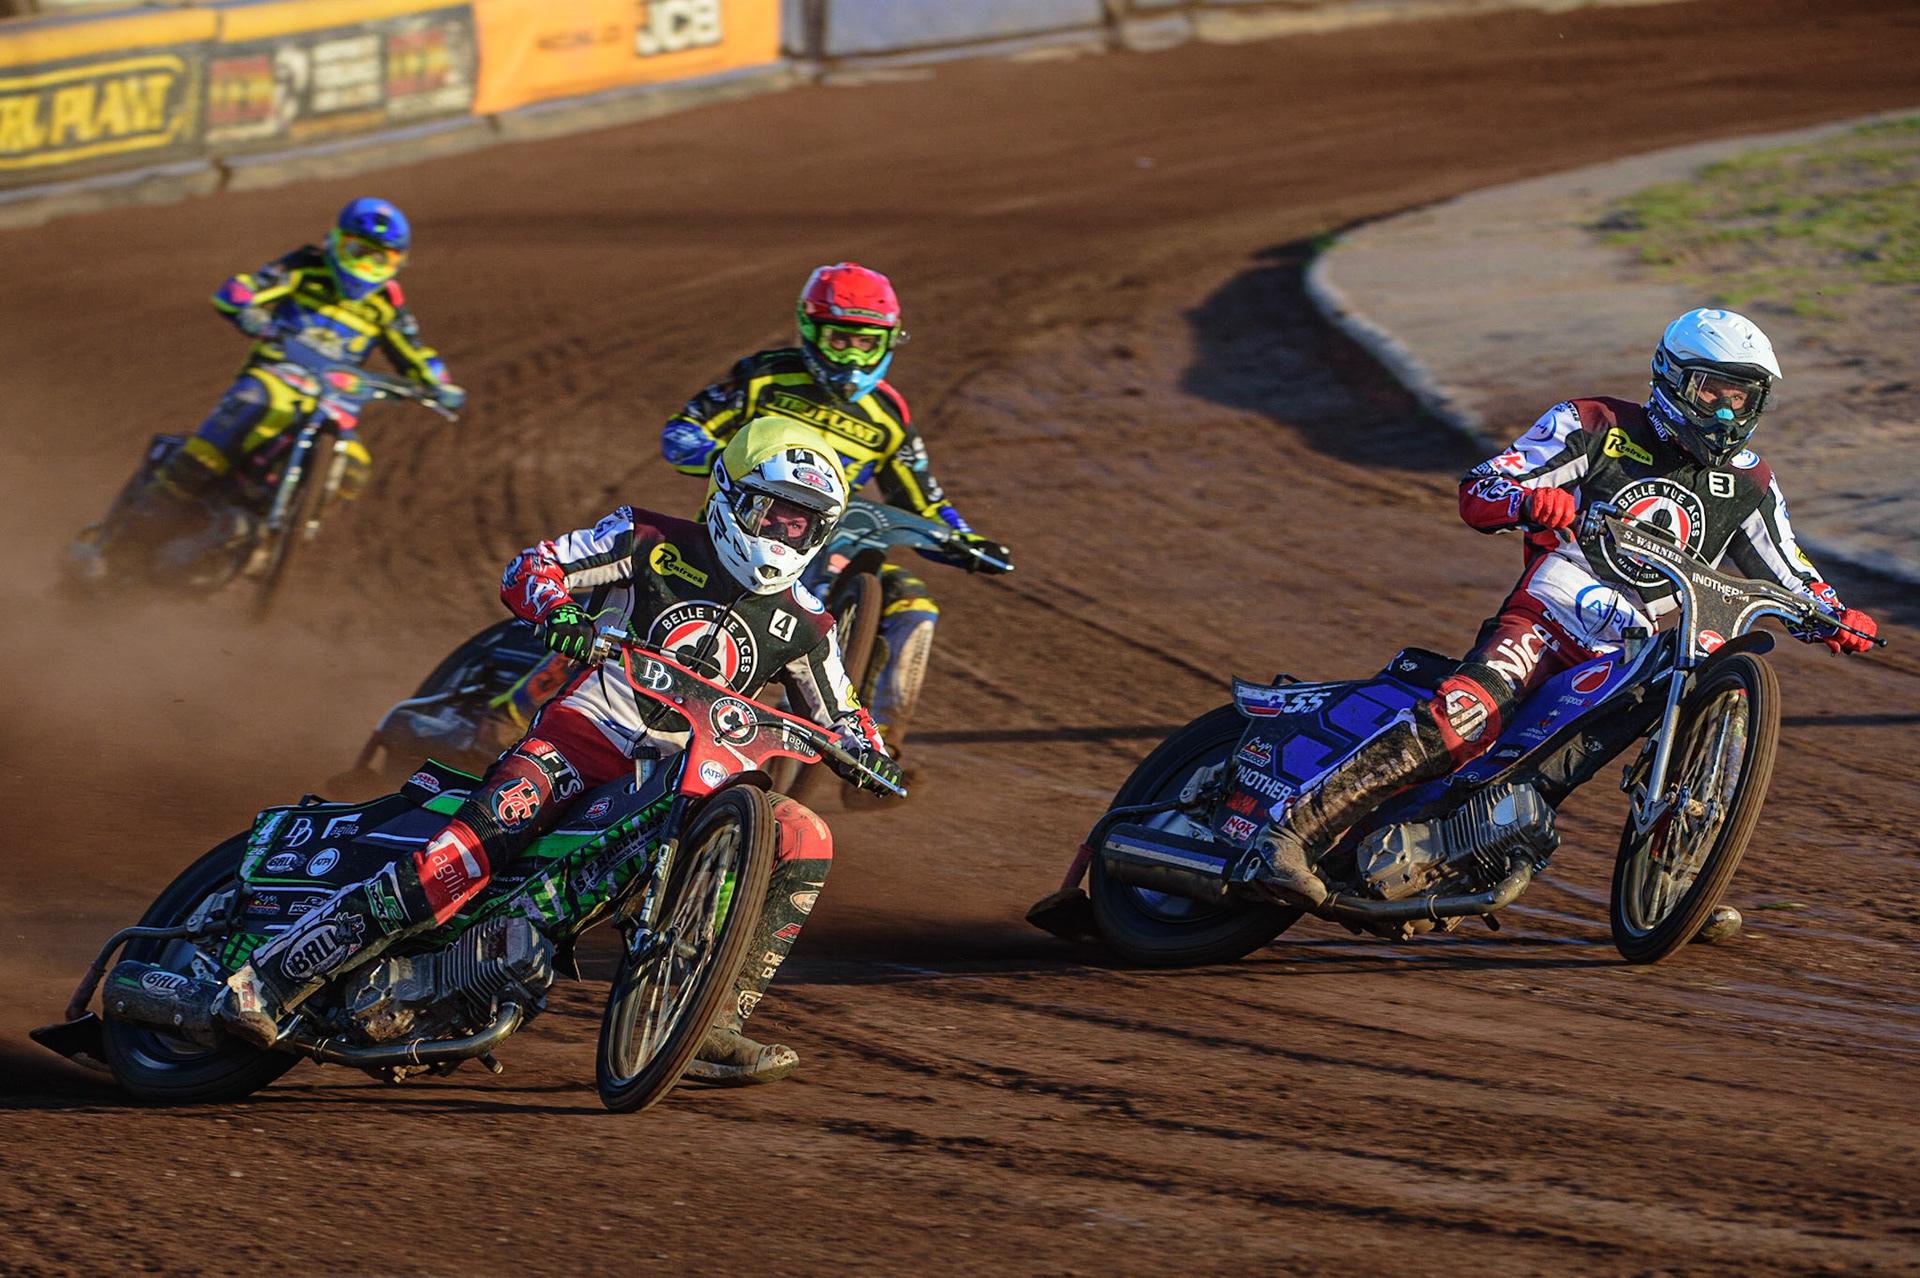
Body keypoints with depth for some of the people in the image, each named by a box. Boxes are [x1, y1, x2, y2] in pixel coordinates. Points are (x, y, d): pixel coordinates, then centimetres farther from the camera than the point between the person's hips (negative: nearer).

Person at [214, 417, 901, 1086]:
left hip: (684, 774, 5)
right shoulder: (656, 543, 1)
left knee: (806, 841, -16)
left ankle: (715, 1027, -12)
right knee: (470, 853, -30)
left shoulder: (802, 622, 10)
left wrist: (865, 750, -2)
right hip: (581, 731, -5)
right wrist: (557, 606, -24)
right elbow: (529, 568, -1)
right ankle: (269, 978, -30)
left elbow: (838, 715, 22)